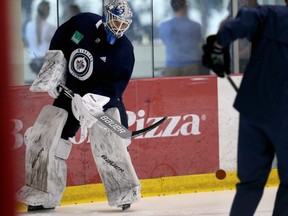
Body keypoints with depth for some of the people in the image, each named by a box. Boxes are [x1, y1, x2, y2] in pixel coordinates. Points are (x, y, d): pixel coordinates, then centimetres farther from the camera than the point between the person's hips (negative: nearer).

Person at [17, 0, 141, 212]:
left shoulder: (125, 50, -15)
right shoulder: (82, 23, -8)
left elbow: (115, 85, -21)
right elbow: (58, 43, 8)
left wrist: (93, 101, -34)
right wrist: (54, 68, -1)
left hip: (103, 97, -3)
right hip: (69, 91, 3)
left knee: (108, 143, -21)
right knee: (44, 136, -3)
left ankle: (124, 192, -5)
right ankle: (44, 195, 8)